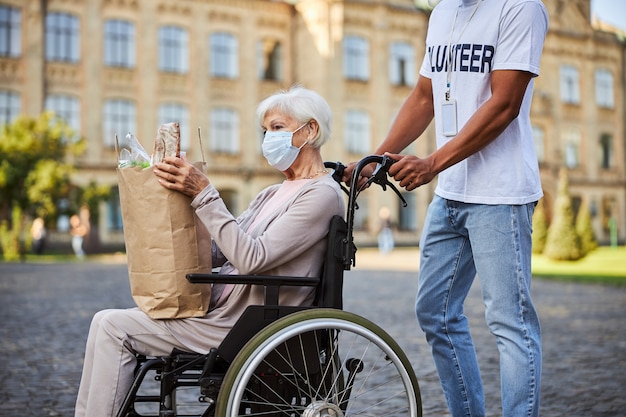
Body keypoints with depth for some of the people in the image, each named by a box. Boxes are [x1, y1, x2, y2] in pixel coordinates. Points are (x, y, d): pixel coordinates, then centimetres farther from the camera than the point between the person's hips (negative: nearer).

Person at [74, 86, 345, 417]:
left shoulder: (322, 194, -10)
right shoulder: (271, 195, 18)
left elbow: (251, 258, -21)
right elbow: (215, 253, 12)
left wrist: (203, 194, -21)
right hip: (220, 307, 9)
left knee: (114, 328, -13)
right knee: (107, 321, 1)